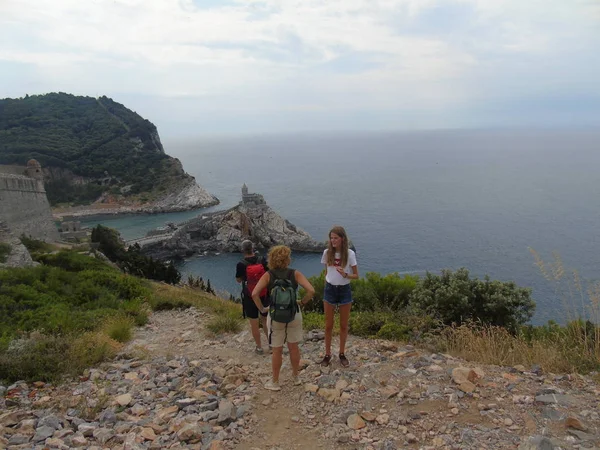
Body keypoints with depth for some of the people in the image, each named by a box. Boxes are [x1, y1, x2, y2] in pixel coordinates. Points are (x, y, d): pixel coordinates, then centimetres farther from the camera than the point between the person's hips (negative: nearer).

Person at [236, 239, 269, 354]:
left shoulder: (241, 264, -16)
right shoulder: (262, 260, -9)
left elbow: (238, 280, 0)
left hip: (249, 298, -3)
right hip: (264, 296, 3)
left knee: (254, 325, 11)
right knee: (265, 321, 21)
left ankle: (259, 347, 21)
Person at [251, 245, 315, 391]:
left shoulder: (268, 275, -8)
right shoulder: (295, 274, -8)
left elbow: (254, 294, -18)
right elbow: (311, 291, -16)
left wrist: (262, 308, -5)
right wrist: (302, 302, 0)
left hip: (275, 317, -1)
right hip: (294, 314, 1)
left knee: (277, 350, 12)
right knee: (294, 347, 18)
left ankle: (275, 382, 25)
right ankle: (296, 377, 34)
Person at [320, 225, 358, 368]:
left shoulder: (350, 254, -11)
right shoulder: (327, 253, -5)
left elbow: (356, 276, -6)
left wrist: (345, 274, -24)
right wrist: (327, 285, 10)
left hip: (344, 290, -1)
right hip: (330, 290, 1)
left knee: (344, 325, 11)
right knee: (328, 325, 9)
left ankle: (342, 354, 25)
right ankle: (327, 354, 21)